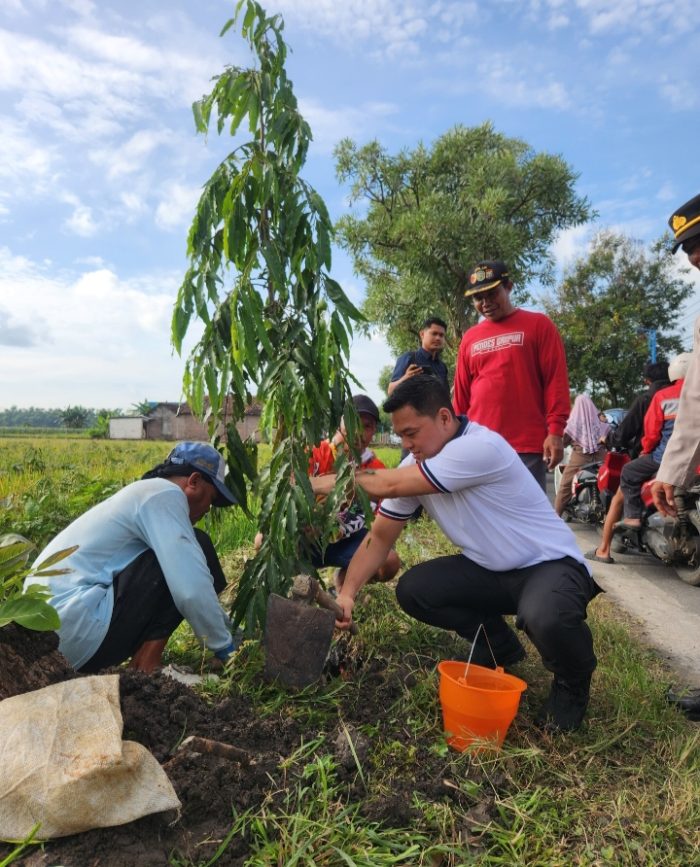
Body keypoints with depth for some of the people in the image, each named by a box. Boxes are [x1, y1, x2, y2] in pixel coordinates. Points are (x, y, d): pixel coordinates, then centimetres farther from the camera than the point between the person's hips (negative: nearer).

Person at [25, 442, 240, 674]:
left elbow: (184, 586, 30)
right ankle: (146, 666, -4)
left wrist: (227, 625, 32)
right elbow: (192, 590, -19)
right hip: (77, 629, -10)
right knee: (197, 547, -7)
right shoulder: (165, 494, -8)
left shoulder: (142, 494, 21)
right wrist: (224, 644, -2)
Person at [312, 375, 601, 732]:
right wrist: (347, 592, -13)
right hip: (490, 569, 7)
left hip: (550, 564, -7)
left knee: (545, 618, -38)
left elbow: (390, 485, -32)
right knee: (413, 590, -11)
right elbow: (381, 535, -2)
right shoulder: (417, 466, -4)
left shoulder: (481, 447, -30)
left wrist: (323, 483, -22)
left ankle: (572, 682, 1)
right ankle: (498, 647, 15)